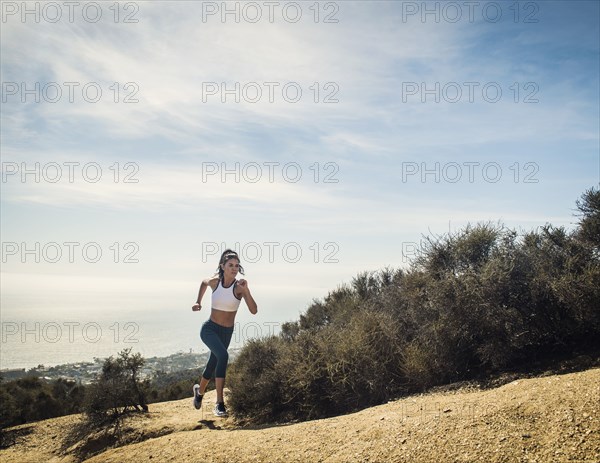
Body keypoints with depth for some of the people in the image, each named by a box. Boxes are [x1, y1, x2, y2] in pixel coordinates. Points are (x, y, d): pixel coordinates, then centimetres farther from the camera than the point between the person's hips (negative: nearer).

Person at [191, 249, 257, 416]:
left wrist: (246, 291, -35)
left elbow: (254, 311, -25)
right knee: (223, 356, -29)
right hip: (209, 328, -2)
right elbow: (203, 283, 16)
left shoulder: (239, 287, -15)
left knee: (212, 364, 18)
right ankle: (219, 403, -25)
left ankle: (199, 391, 51)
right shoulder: (214, 281, -10)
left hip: (226, 332, 2)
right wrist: (198, 302, 9)